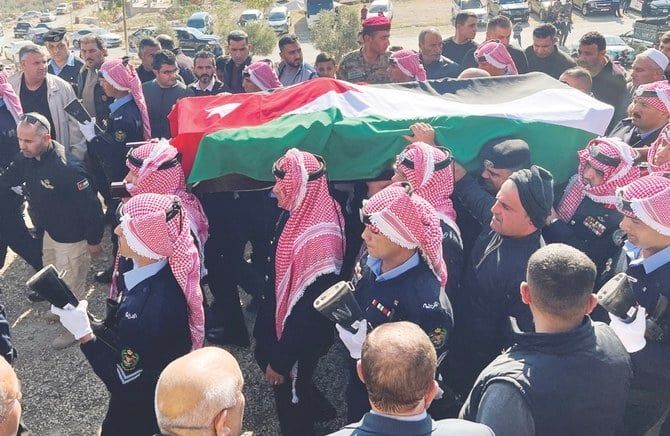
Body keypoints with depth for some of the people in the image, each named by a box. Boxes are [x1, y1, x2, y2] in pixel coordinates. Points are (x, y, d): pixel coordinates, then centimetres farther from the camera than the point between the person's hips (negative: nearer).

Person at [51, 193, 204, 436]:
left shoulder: (149, 312, -40)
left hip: (137, 415, -7)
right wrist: (100, 328, -2)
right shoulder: (167, 272, -14)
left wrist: (83, 333, -24)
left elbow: (124, 381, -26)